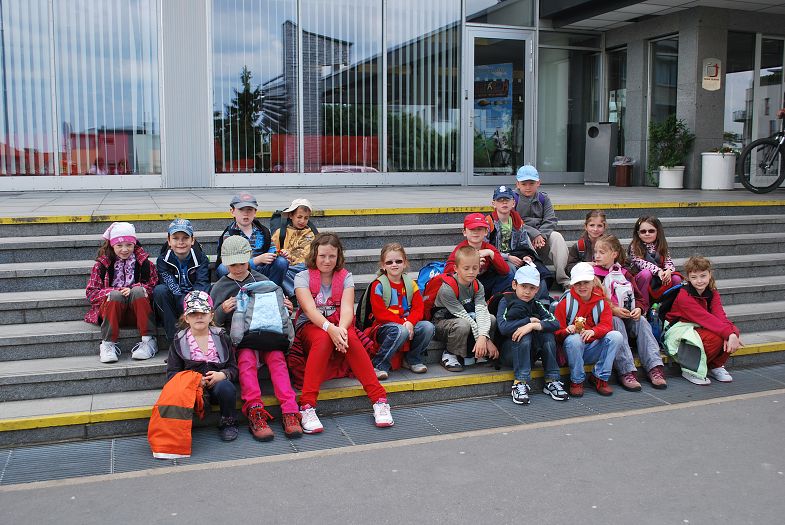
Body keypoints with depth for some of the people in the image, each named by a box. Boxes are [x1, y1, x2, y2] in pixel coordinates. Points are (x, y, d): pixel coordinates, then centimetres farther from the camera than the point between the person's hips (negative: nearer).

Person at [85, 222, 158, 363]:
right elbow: (91, 292, 0)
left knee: (138, 290, -29)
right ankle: (107, 344, -31)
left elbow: (153, 285, 0)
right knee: (115, 295, -31)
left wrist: (133, 290, -18)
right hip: (112, 311, 0)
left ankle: (148, 340, -30)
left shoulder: (143, 262, 5)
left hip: (136, 312, 0)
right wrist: (115, 292, -17)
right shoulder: (102, 265, 4)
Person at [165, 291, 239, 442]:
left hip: (217, 383, 1)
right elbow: (172, 374, 4)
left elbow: (233, 368, 9)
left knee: (226, 387, -34)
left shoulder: (221, 337, 11)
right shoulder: (179, 341, 10)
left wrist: (221, 375, -14)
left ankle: (228, 423, -8)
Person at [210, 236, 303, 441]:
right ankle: (254, 411, -37)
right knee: (247, 359, -31)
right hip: (239, 339, -1)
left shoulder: (262, 281, 16)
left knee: (277, 358, -27)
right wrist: (222, 311, -11)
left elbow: (277, 307, 23)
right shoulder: (220, 288, 11)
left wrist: (285, 307, 0)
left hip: (267, 333, 1)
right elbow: (213, 321, 10)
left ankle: (289, 412, -34)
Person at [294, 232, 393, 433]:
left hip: (339, 326, 2)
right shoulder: (303, 277, -2)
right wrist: (330, 328, -38)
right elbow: (310, 309, -18)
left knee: (351, 338, -33)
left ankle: (380, 400, -32)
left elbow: (347, 308, -12)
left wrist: (341, 329, -35)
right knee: (324, 338, -37)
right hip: (310, 327, -2)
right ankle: (307, 407, -42)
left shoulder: (345, 277, 4)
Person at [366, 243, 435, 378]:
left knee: (428, 327, -23)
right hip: (384, 327, -5)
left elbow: (418, 308, 2)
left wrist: (410, 322, -19)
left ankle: (412, 359, 0)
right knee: (401, 331, -37)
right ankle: (379, 364, -21)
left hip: (407, 324, 5)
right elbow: (379, 313, -12)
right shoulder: (378, 285, -5)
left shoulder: (410, 283, 9)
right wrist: (402, 322, -20)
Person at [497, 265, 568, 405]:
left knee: (547, 334, -19)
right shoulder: (506, 301, -5)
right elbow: (503, 328, -23)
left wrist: (533, 326, -28)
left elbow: (555, 323, -11)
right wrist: (529, 320, -15)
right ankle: (520, 383, -32)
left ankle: (552, 381, -17)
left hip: (530, 353, 4)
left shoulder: (536, 305, 6)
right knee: (524, 337, -31)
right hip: (509, 350, -4)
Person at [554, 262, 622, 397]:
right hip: (573, 349, -2)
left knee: (616, 336, -22)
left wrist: (593, 331, -31)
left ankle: (600, 378, -11)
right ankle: (577, 381, -16)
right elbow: (557, 331, -5)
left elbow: (607, 325, -9)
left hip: (593, 350, 2)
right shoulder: (565, 303, -3)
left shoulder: (601, 302, 5)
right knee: (574, 339, -37)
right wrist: (566, 331, -29)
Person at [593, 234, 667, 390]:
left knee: (642, 321, -24)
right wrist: (613, 310, -21)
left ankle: (654, 367, -31)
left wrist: (638, 309, -11)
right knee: (617, 322, -34)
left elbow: (640, 298, 13)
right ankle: (626, 372, -42)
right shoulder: (593, 274, 4)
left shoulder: (624, 274, 16)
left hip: (627, 316, 4)